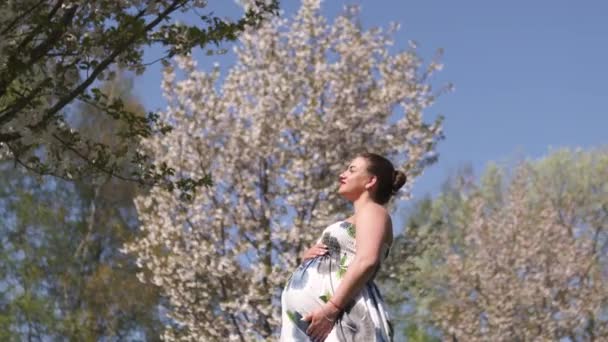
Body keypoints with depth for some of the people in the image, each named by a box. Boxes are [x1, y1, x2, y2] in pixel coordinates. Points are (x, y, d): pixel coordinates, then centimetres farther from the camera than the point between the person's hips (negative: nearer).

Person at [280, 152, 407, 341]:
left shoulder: (372, 211, 3)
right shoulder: (353, 222, 32)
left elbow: (367, 262, -14)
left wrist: (331, 308, -23)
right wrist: (309, 255, 8)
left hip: (343, 315, -9)